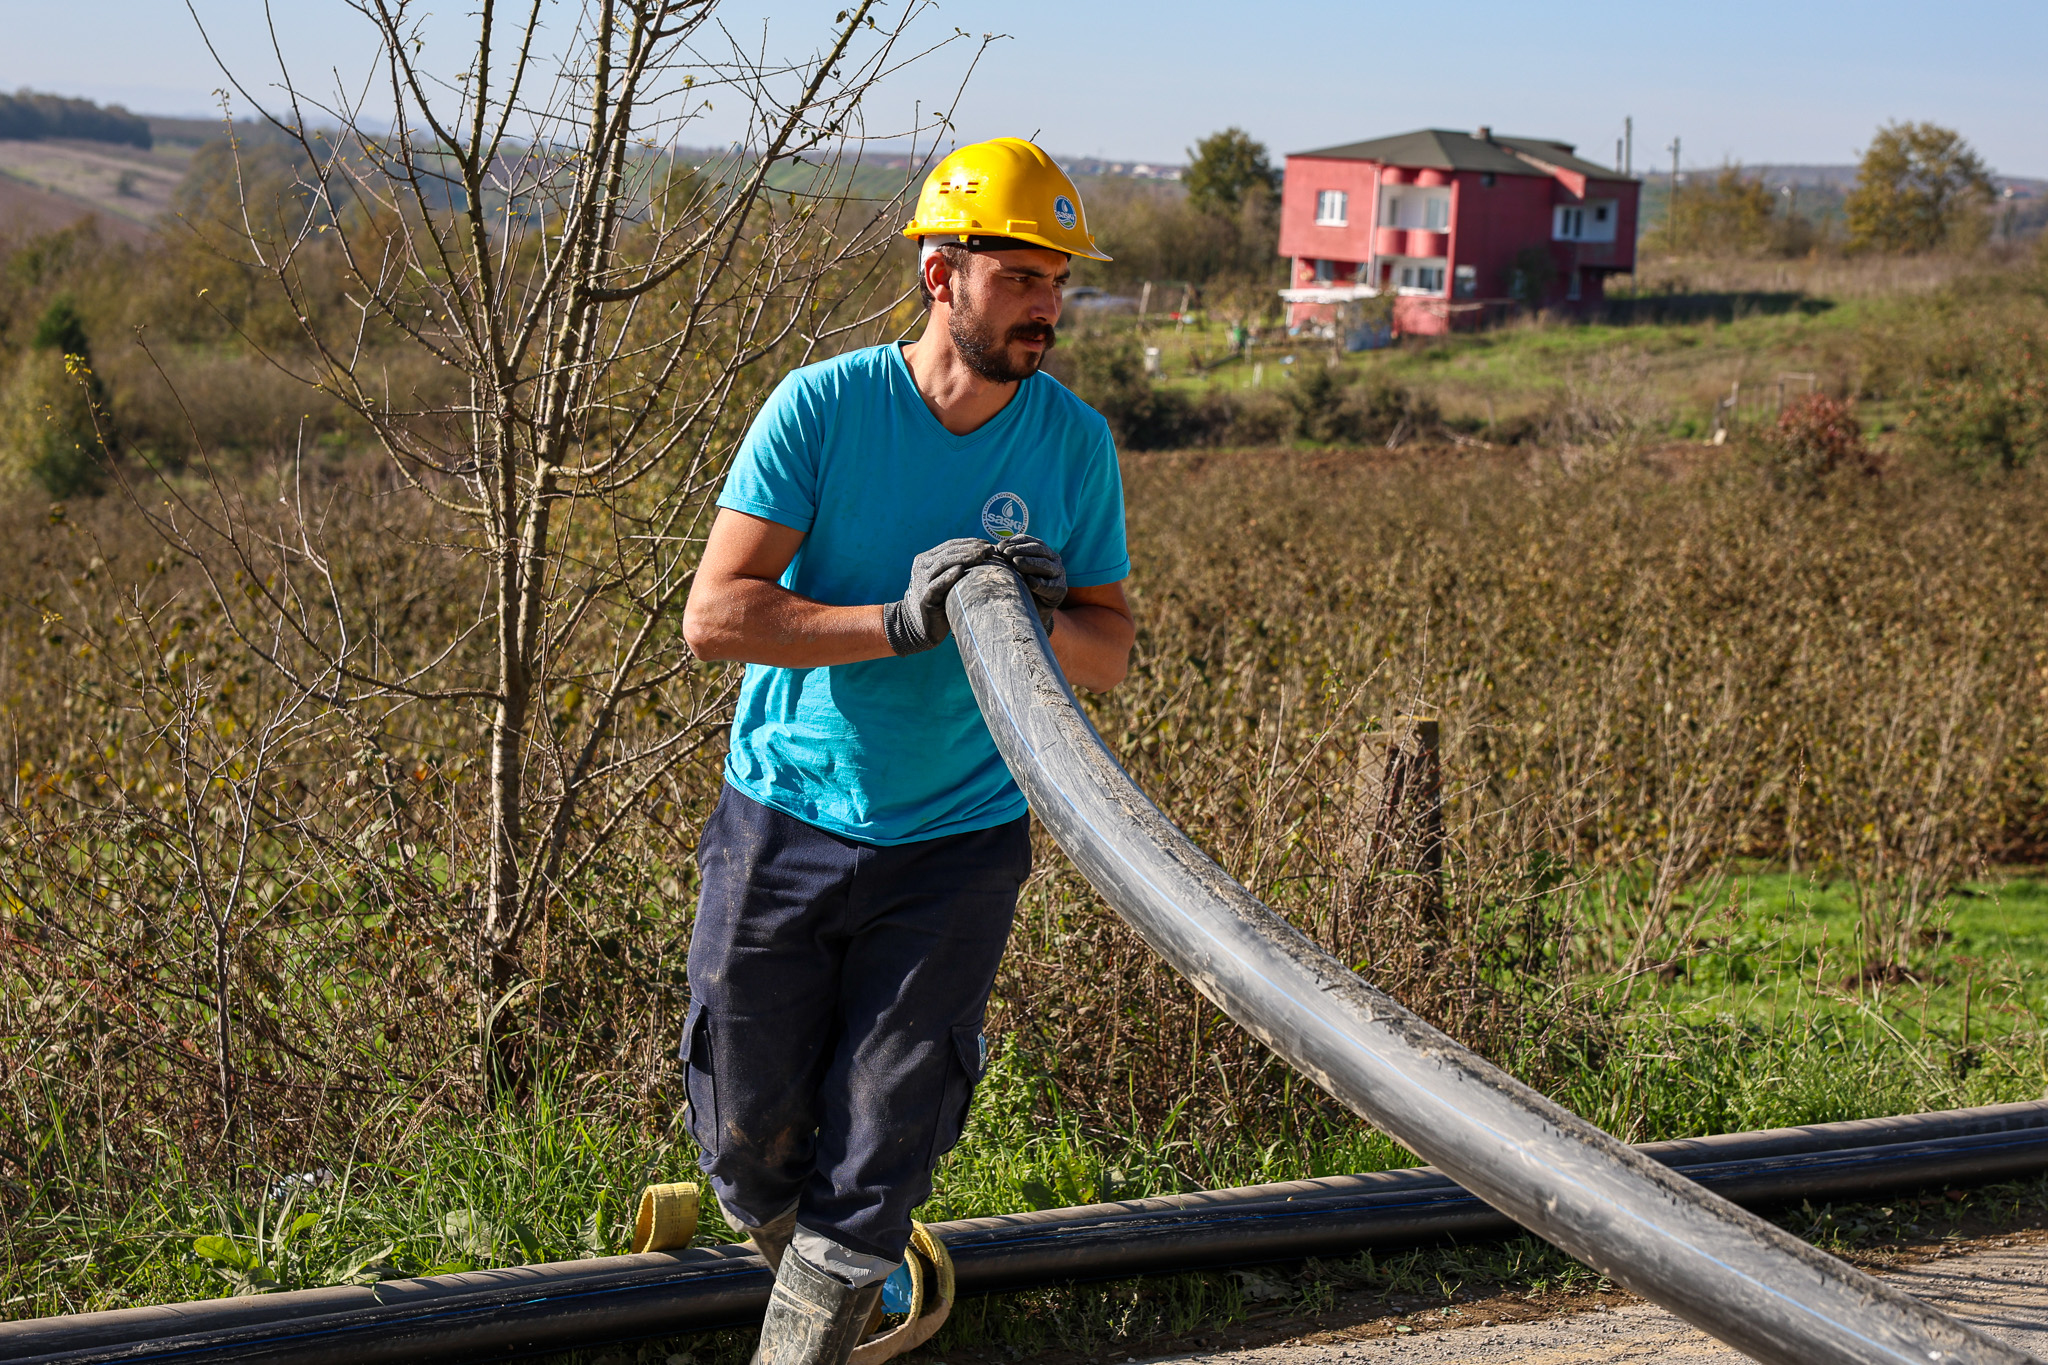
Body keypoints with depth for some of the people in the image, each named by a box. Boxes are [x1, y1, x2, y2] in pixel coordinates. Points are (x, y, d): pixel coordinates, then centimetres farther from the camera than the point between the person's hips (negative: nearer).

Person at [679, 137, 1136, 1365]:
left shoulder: (1075, 440, -3)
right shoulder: (822, 407, -12)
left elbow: (1113, 651, 3)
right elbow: (714, 614, -17)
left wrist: (1047, 619, -21)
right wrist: (902, 624, -28)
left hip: (958, 842, 1)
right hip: (787, 822, -1)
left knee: (877, 1152, 0)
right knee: (752, 1136, 11)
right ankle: (806, 1261, 43)